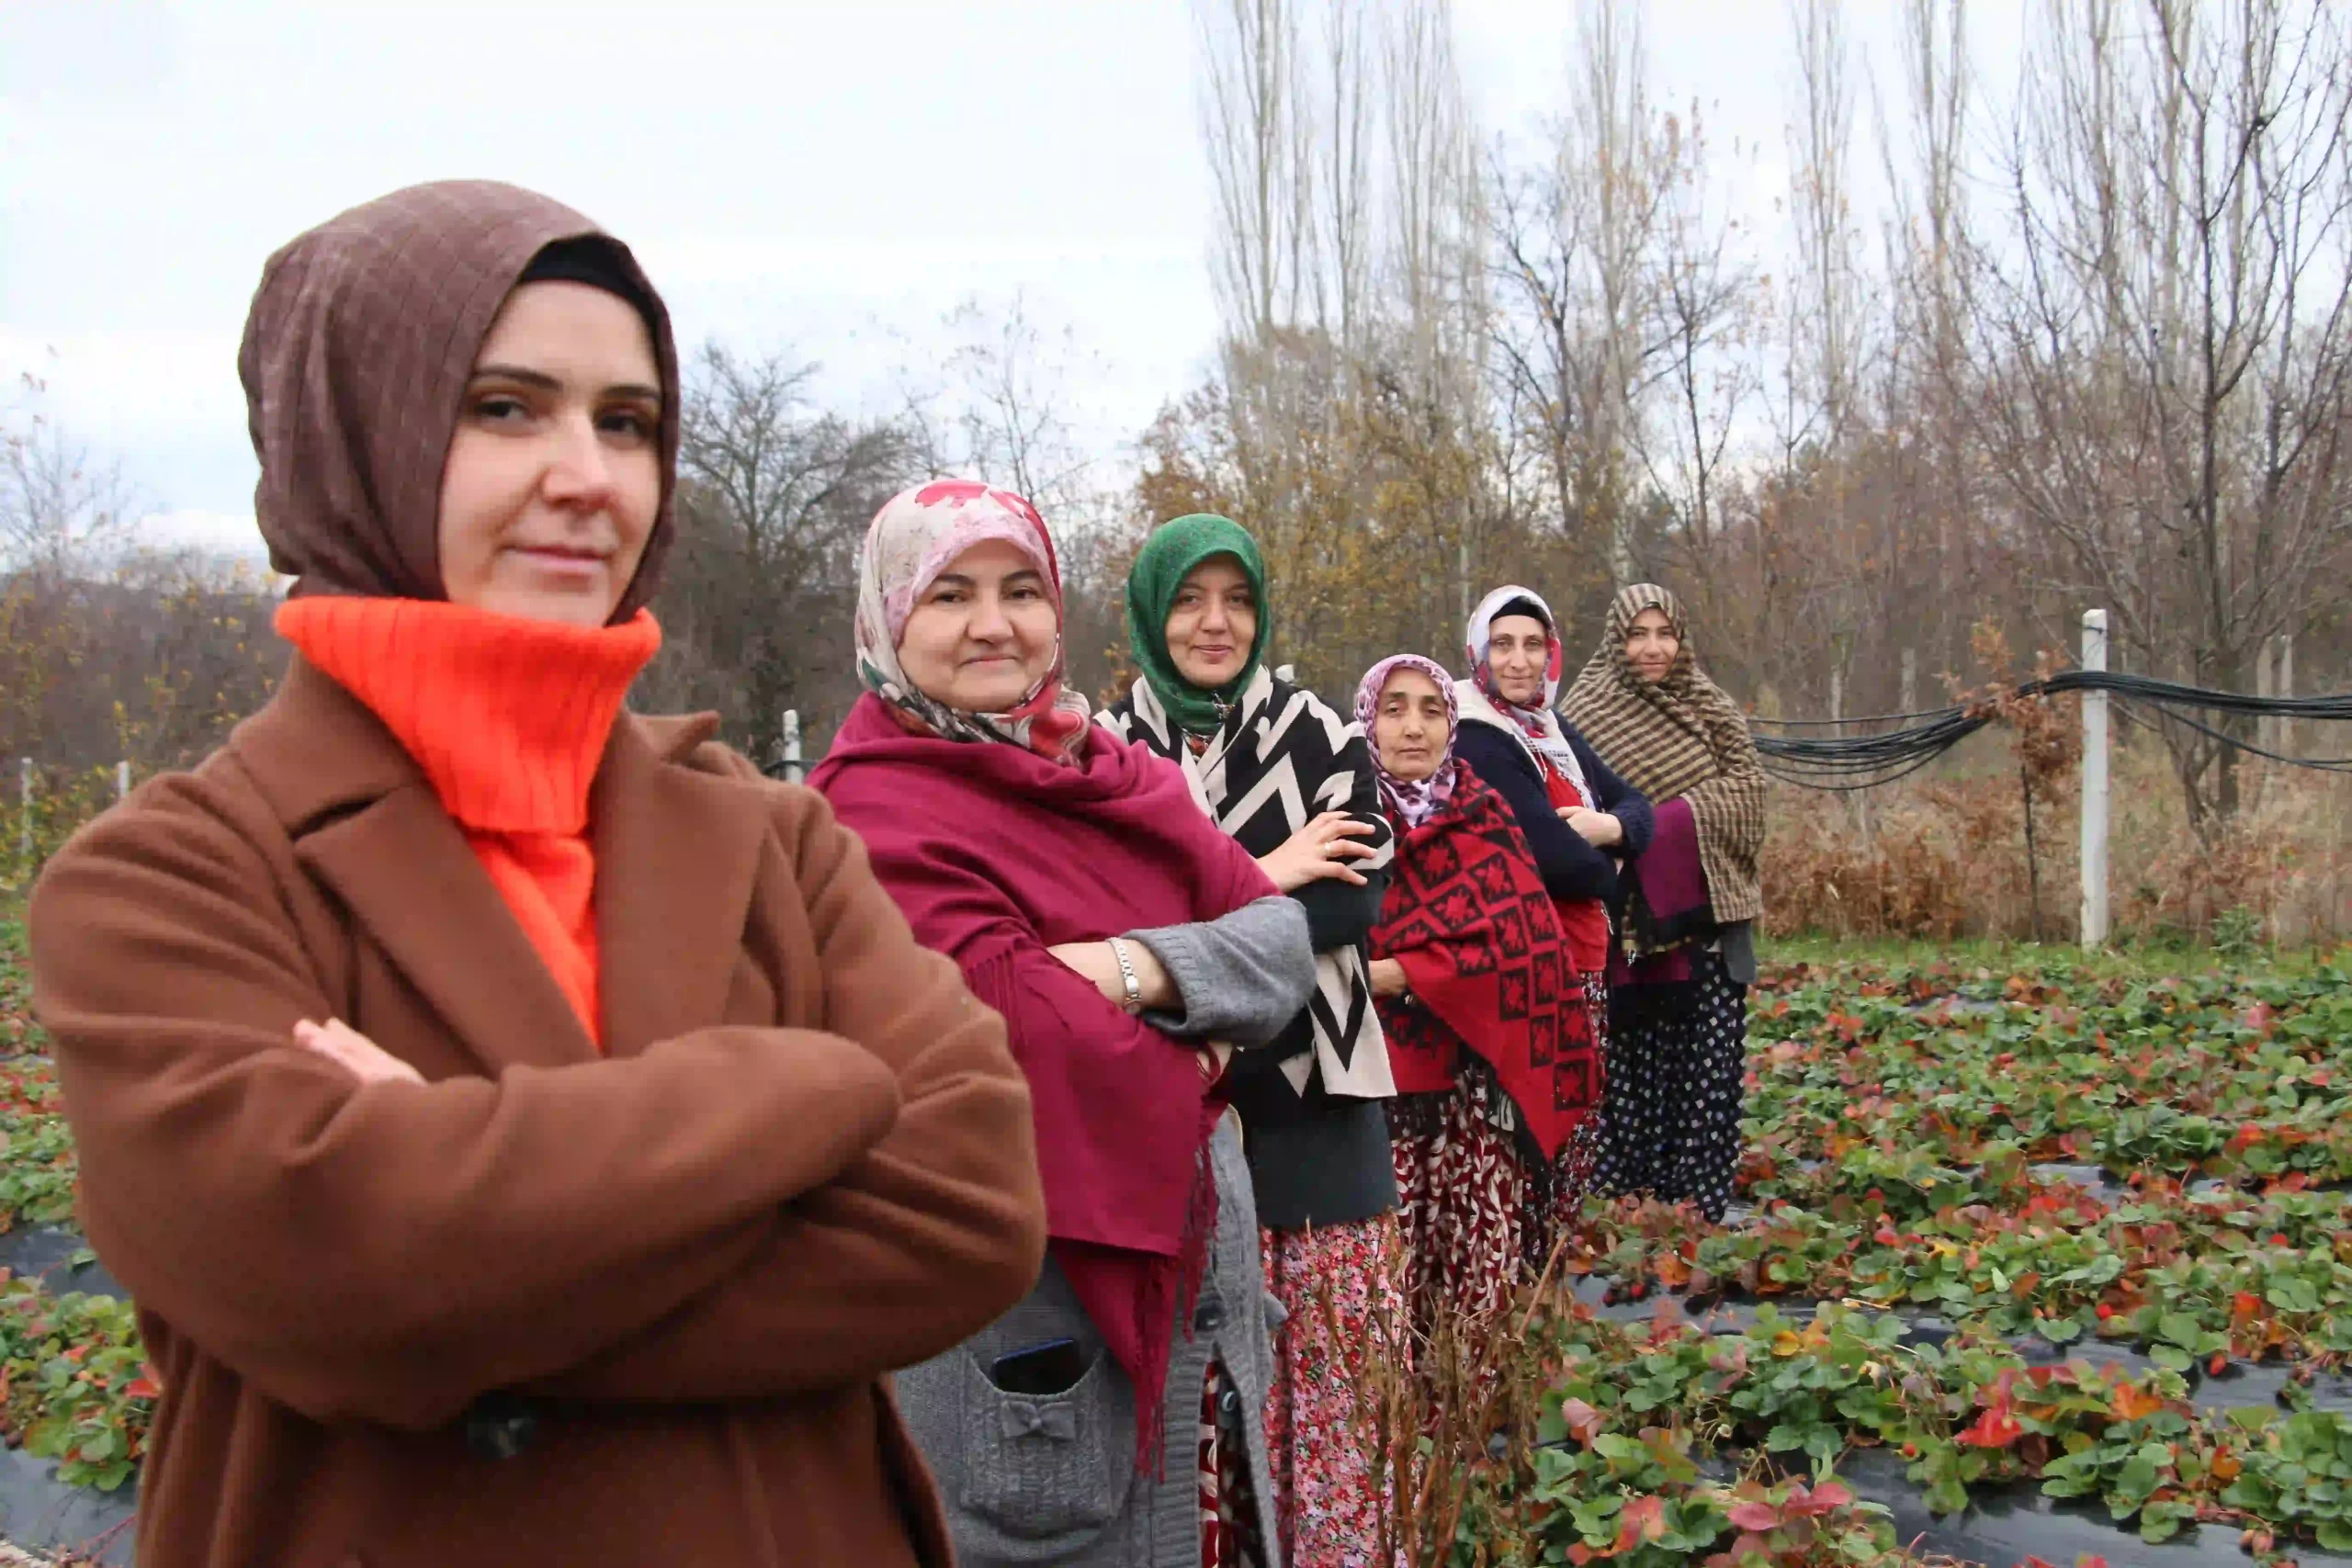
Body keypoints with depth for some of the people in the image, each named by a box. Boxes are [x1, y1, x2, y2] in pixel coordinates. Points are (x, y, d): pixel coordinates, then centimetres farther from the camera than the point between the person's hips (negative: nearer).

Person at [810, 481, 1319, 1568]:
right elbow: (1040, 1041, -24)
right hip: (1025, 1327, -7)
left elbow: (1281, 938, -1)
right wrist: (1193, 1053, -8)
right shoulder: (876, 811, -14)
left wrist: (1146, 968, -19)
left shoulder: (1108, 771, 9)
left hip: (1199, 1276, 7)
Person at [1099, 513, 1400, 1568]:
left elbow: (1359, 899, -7)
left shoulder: (1321, 736, 4)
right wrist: (1263, 880, -12)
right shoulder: (1106, 749, 3)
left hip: (1311, 1090, 0)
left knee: (1329, 1360, 3)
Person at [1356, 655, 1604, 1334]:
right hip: (1380, 1075, -2)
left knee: (1483, 1252, -1)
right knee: (1391, 1249, -6)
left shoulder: (1485, 816, 9)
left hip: (1479, 1072, 2)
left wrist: (1403, 974, -11)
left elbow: (1521, 936, -2)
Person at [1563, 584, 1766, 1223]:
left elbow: (1744, 790, -2)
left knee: (1708, 1061, 2)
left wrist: (1665, 818, -15)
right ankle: (1630, 1191, 9)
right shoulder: (1588, 712, 0)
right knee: (1633, 1056, 1)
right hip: (1627, 914, -3)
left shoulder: (1712, 710, 9)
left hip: (1706, 913, 3)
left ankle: (1702, 1201, 10)